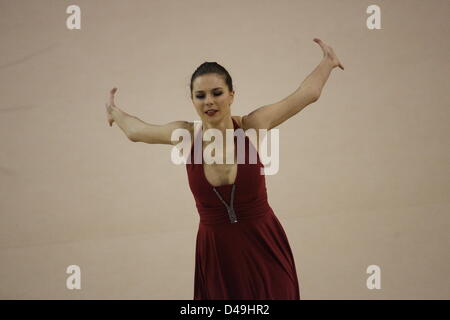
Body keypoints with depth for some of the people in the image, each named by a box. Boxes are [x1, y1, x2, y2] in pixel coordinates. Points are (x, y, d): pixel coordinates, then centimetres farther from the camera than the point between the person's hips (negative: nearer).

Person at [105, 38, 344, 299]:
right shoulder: (186, 135, -7)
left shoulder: (251, 126, -10)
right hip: (215, 251, 1)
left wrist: (328, 62, 18)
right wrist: (115, 113, 32)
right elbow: (135, 130, 14)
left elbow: (308, 93, 3)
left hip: (264, 246, -1)